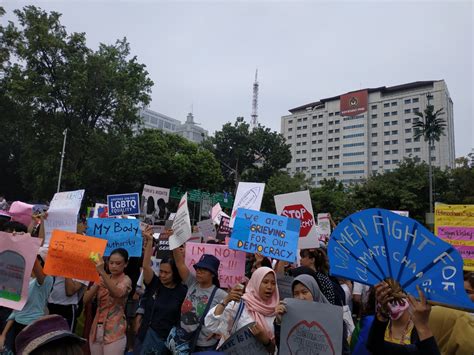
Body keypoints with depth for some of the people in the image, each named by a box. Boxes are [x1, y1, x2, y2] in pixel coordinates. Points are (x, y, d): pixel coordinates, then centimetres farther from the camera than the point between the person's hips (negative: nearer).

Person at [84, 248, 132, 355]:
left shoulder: (126, 280, -8)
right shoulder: (102, 279, 8)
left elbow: (117, 293, -31)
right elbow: (86, 300, 0)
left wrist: (102, 272, -41)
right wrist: (96, 285, -17)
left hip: (114, 331, -5)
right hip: (97, 329, 5)